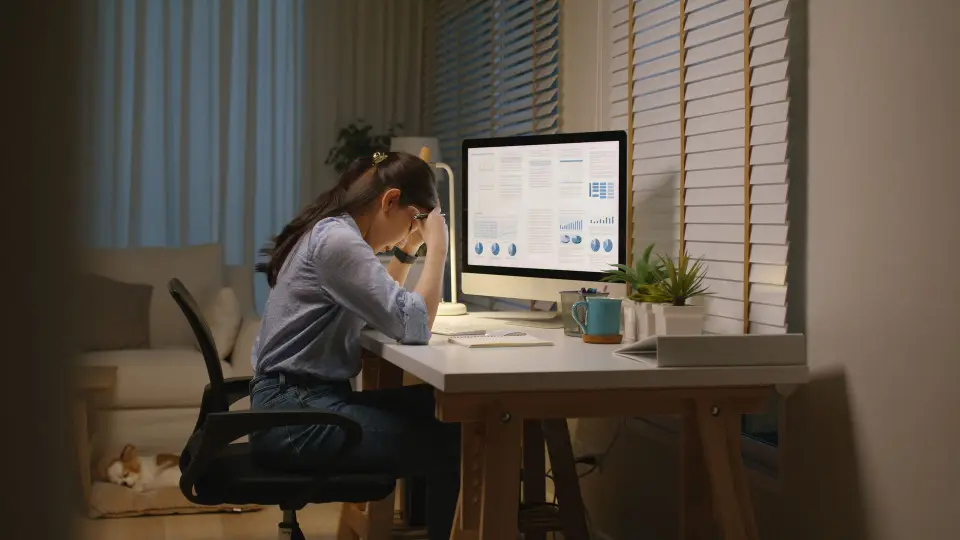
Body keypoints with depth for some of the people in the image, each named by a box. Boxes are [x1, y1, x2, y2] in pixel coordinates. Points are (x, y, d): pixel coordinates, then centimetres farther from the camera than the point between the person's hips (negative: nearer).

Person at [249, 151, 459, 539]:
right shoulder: (336, 240, -16)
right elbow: (413, 327, -20)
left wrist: (407, 251, 16)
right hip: (295, 411, -10)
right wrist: (437, 244, -11)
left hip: (310, 399, 10)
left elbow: (386, 309, 27)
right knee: (447, 449, -15)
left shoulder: (332, 232, 15)